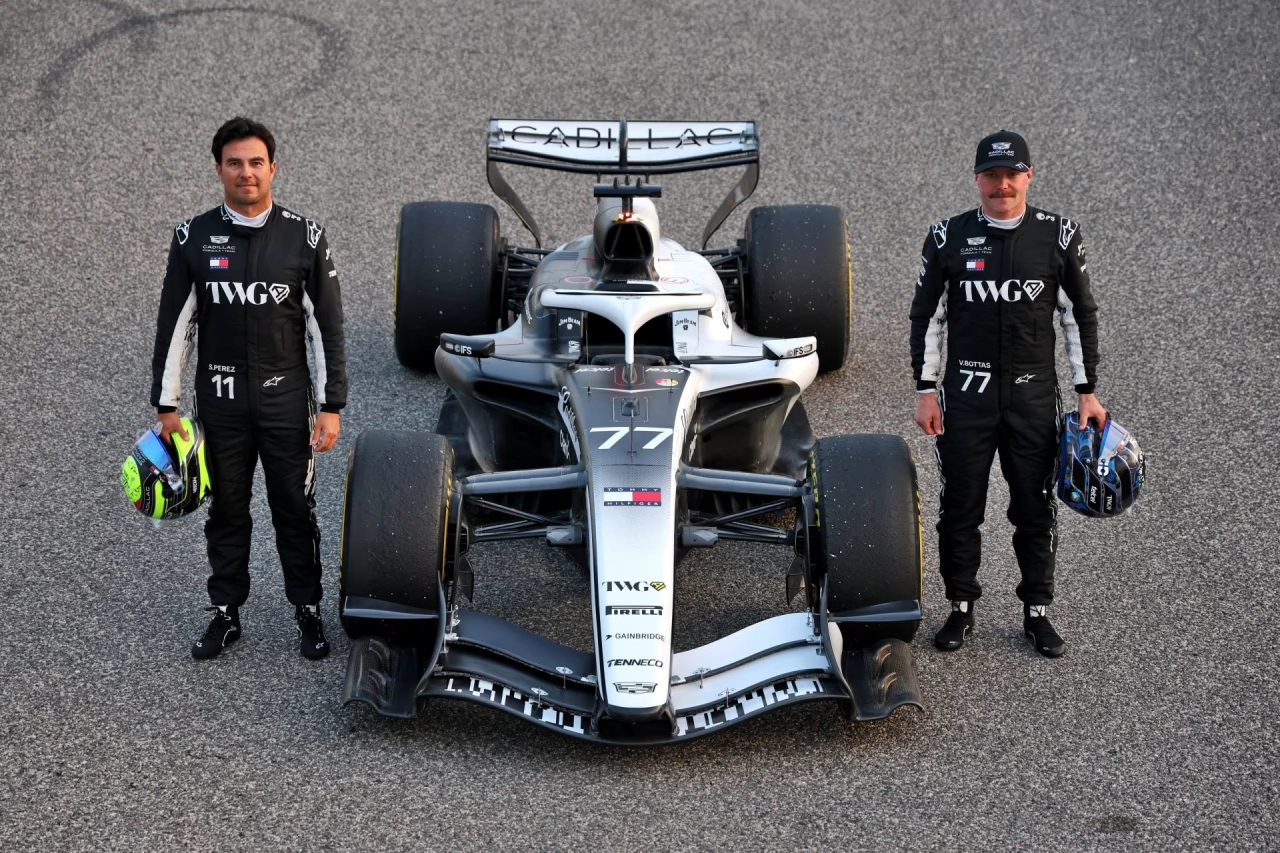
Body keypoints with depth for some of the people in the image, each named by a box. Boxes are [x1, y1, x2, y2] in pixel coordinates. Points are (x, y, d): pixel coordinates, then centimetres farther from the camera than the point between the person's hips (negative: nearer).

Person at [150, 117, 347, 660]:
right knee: (226, 510, 10)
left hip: (286, 401, -1)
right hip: (220, 403, 1)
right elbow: (174, 325, 2)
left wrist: (331, 406, -4)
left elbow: (326, 327, -1)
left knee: (295, 509, 6)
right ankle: (226, 613, 22)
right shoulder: (193, 239, -1)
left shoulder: (305, 238, -3)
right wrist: (166, 404, 1)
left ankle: (308, 611, 19)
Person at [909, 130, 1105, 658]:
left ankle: (1036, 615, 19)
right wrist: (926, 390, 1)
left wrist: (1087, 392, 3)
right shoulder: (949, 238, -1)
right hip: (966, 395, 0)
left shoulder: (1058, 237, 0)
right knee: (959, 507, 5)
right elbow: (926, 316, 5)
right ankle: (961, 609, 20)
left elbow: (1080, 316, 6)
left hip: (1034, 396, 0)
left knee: (1036, 509, 6)